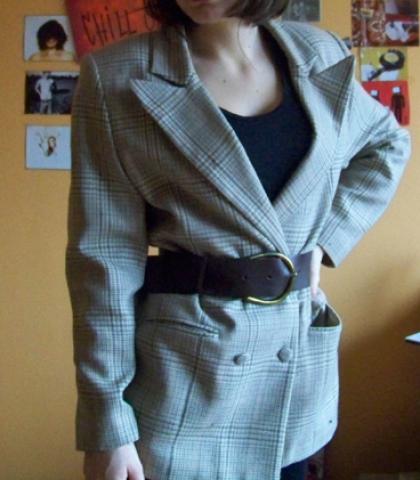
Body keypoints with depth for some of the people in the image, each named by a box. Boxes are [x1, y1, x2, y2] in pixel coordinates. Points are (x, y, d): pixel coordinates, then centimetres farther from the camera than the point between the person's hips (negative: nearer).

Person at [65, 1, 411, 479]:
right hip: (185, 368, -4)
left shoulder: (319, 57, 2)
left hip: (301, 363, 4)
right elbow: (105, 254, -11)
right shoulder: (117, 78, -9)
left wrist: (325, 237, 7)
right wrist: (107, 422, -12)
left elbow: (387, 144, 21)